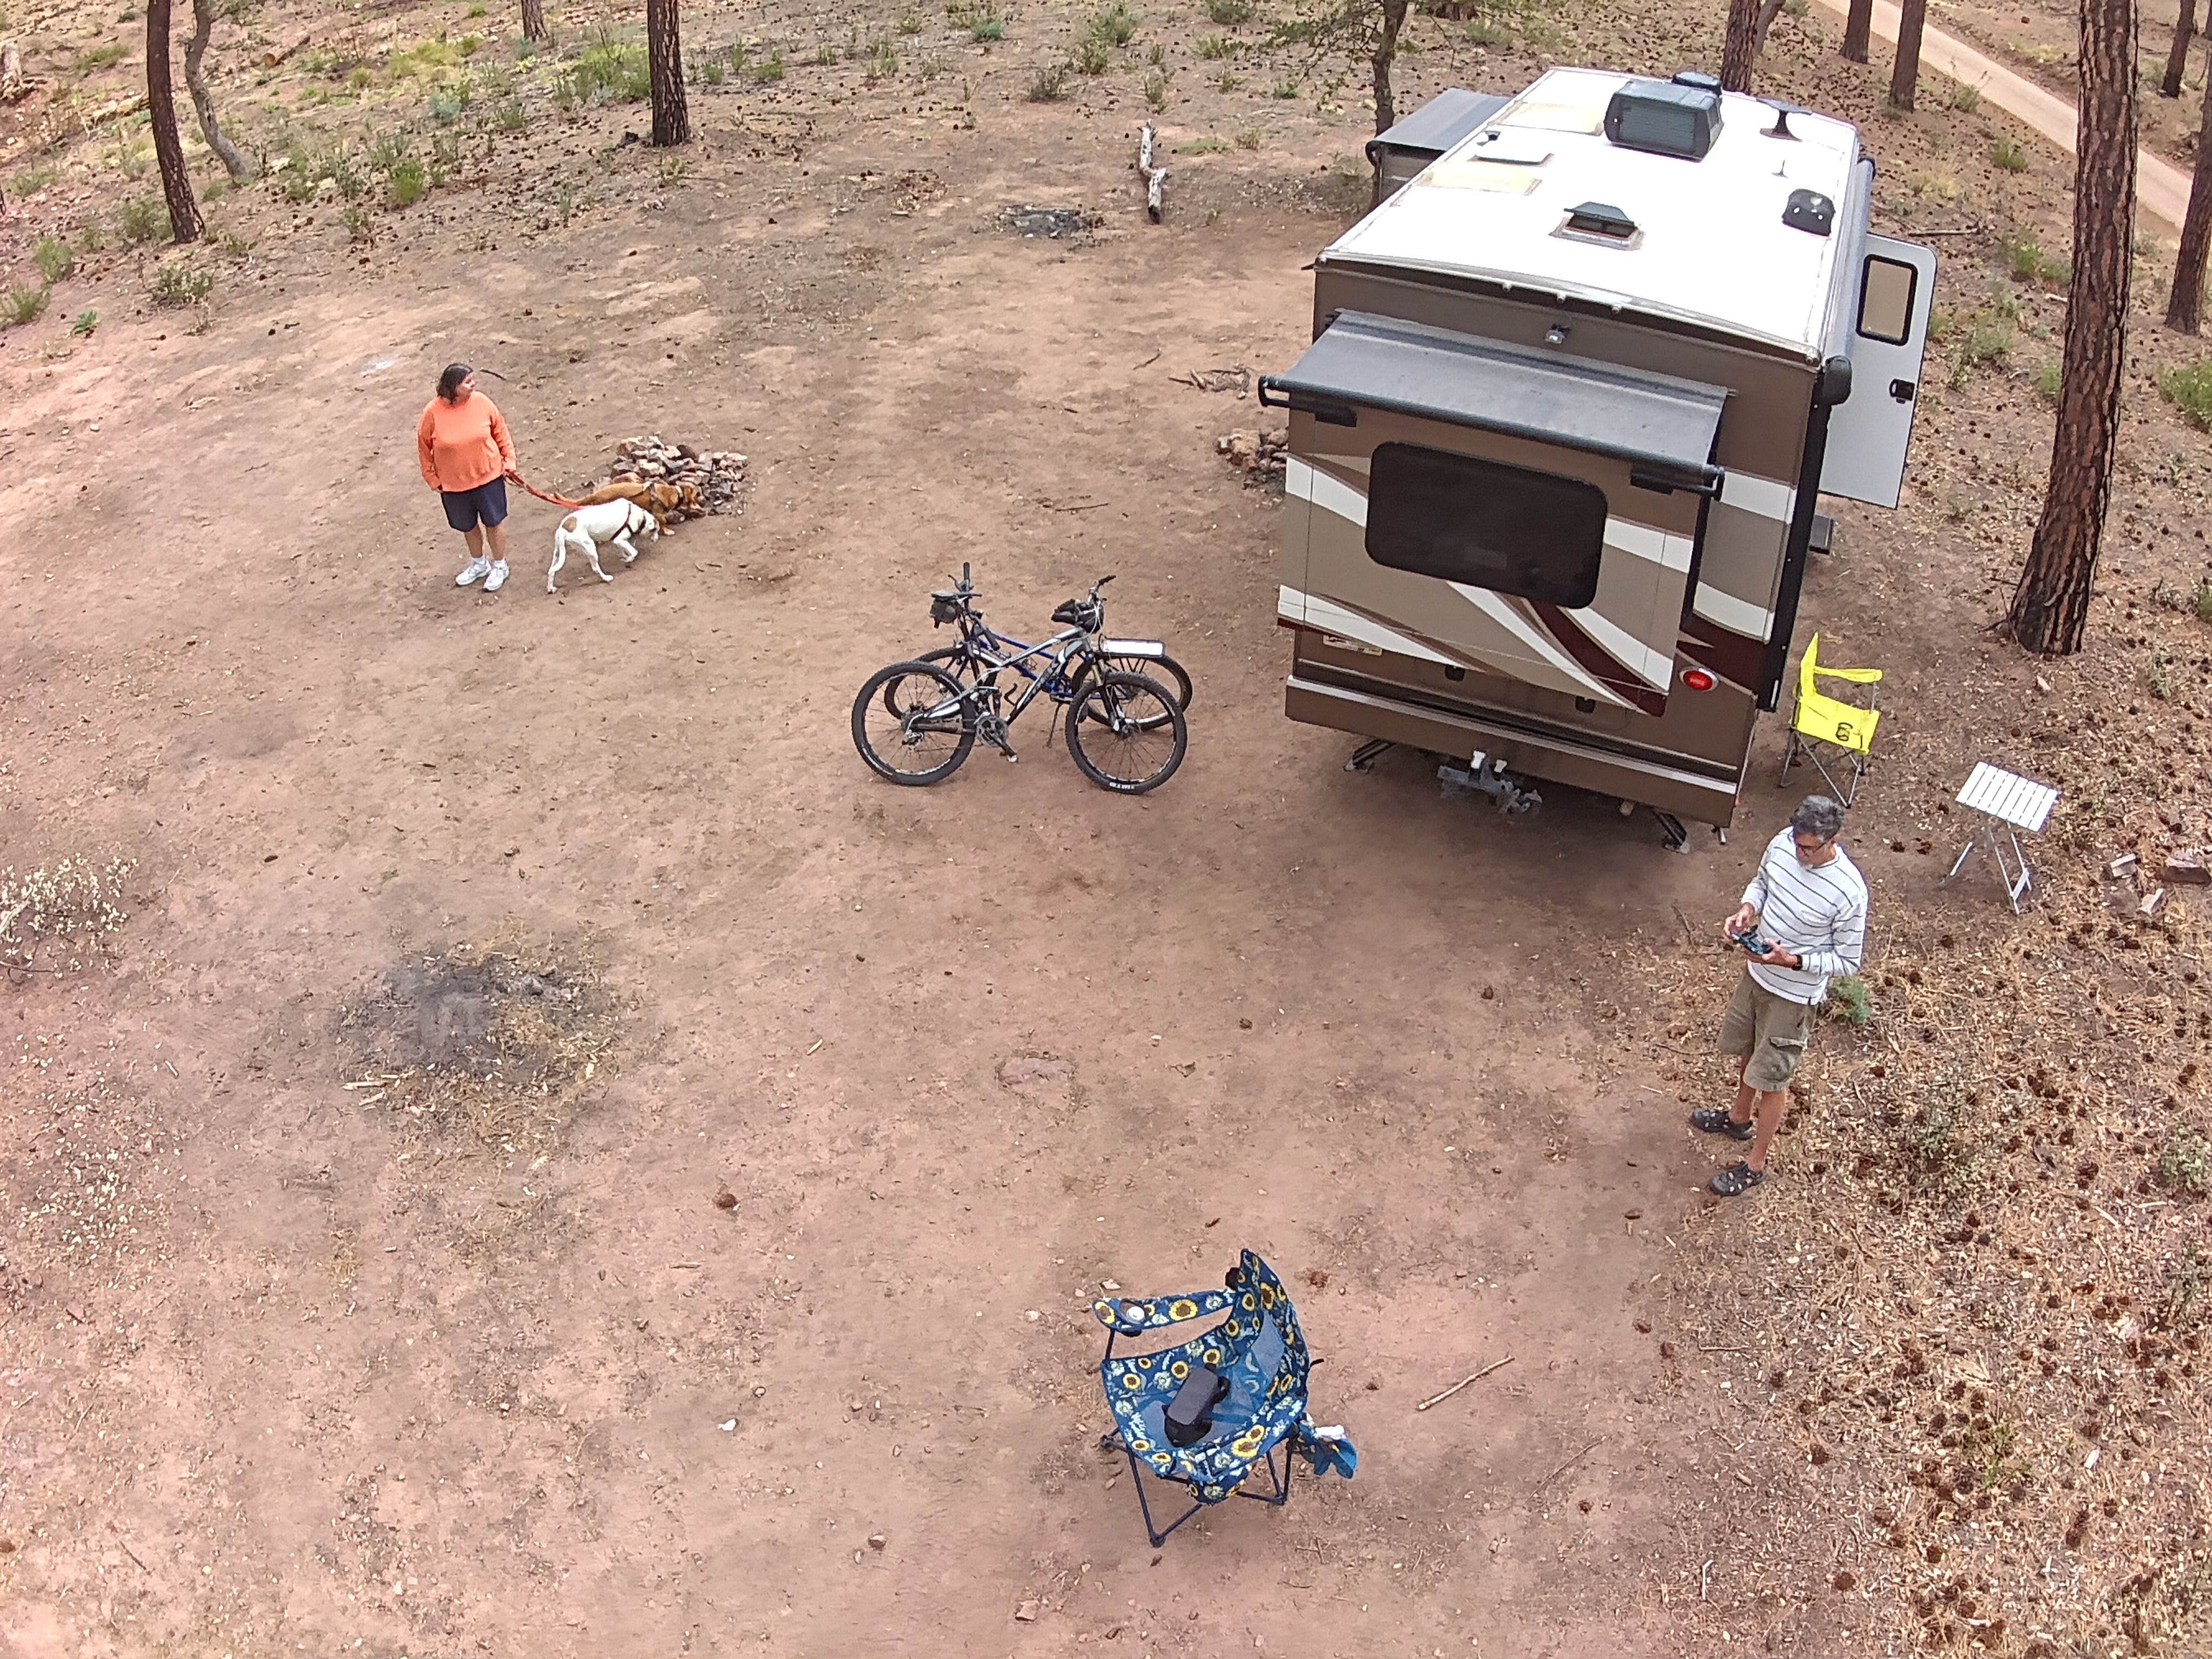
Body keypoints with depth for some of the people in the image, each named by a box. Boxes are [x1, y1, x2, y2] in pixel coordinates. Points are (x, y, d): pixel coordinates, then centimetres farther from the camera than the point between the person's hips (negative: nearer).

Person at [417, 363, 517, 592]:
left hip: (488, 476, 0)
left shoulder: (482, 403, -14)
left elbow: (500, 432, 1)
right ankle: (479, 564, 43)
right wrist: (432, 478, -1)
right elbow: (424, 446, -4)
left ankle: (500, 566, 33)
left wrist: (509, 460, 0)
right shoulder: (433, 412, -17)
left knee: (494, 521, 12)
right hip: (454, 483, 0)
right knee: (468, 526, 19)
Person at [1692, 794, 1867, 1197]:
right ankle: (1740, 1118, 55)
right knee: (1747, 1053, 27)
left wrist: (1791, 960, -31)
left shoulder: (1849, 891, -32)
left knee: (1771, 1077, 10)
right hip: (1757, 973, 6)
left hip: (1794, 995, -6)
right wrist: (1747, 909, -13)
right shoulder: (1782, 845, -15)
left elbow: (1848, 962, -19)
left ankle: (1755, 1164, 30)